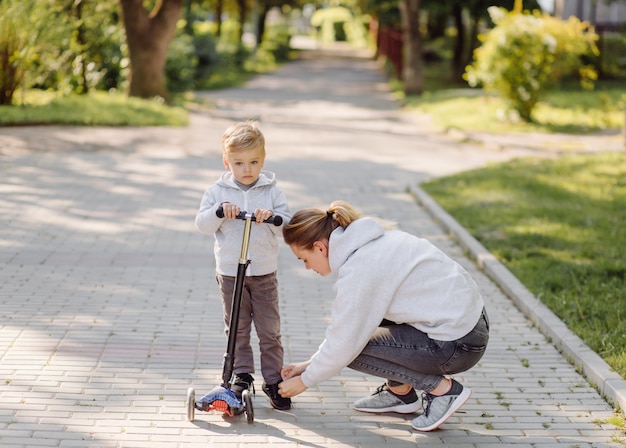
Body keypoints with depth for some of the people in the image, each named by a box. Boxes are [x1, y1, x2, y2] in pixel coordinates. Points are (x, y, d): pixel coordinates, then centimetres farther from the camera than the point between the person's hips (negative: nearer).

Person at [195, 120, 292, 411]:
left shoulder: (272, 191, 0)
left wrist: (271, 217, -27)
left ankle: (273, 379, 11)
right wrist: (219, 211, -24)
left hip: (264, 273, 0)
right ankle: (242, 376, 21)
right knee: (237, 329, 9)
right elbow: (202, 224, -7)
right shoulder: (218, 192, 1)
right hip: (230, 273, 1)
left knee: (269, 330, 3)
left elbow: (288, 225, -8)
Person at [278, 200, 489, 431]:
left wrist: (305, 381, 2)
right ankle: (400, 392, 21)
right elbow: (344, 322, 18)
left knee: (353, 346, -5)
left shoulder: (359, 270, -20)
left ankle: (442, 389, -1)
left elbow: (343, 344, -13)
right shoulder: (367, 243, 9)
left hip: (458, 346, -10)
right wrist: (310, 364, 19)